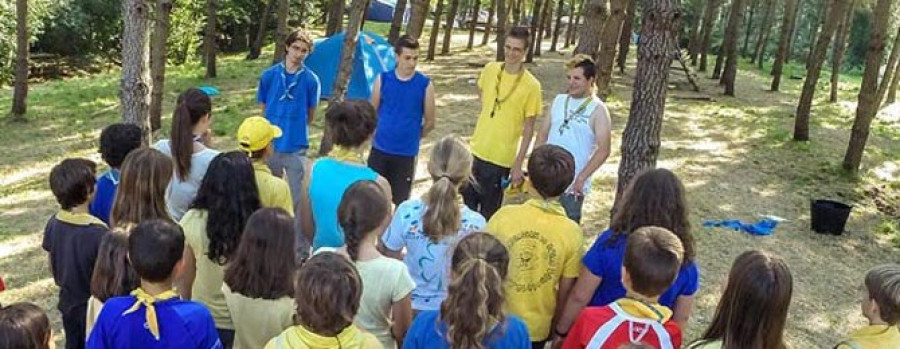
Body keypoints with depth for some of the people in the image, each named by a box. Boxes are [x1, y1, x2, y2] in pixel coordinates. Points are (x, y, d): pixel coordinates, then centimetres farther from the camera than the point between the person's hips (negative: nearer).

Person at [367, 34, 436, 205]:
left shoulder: (425, 84, -8)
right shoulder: (383, 79, -4)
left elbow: (430, 122, 2)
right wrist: (381, 133, 12)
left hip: (406, 153, -1)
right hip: (379, 149, 1)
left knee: (401, 201, 8)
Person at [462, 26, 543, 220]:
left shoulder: (531, 85, -16)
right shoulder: (490, 69, -3)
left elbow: (528, 129, -12)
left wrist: (518, 165, -14)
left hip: (501, 158, -5)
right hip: (476, 150, 5)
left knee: (488, 213, 7)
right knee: (468, 202, 19)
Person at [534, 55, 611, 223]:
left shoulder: (598, 110, -8)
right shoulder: (559, 100, 8)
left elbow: (603, 150, -13)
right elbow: (543, 135, 12)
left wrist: (581, 178, -18)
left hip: (572, 185, -5)